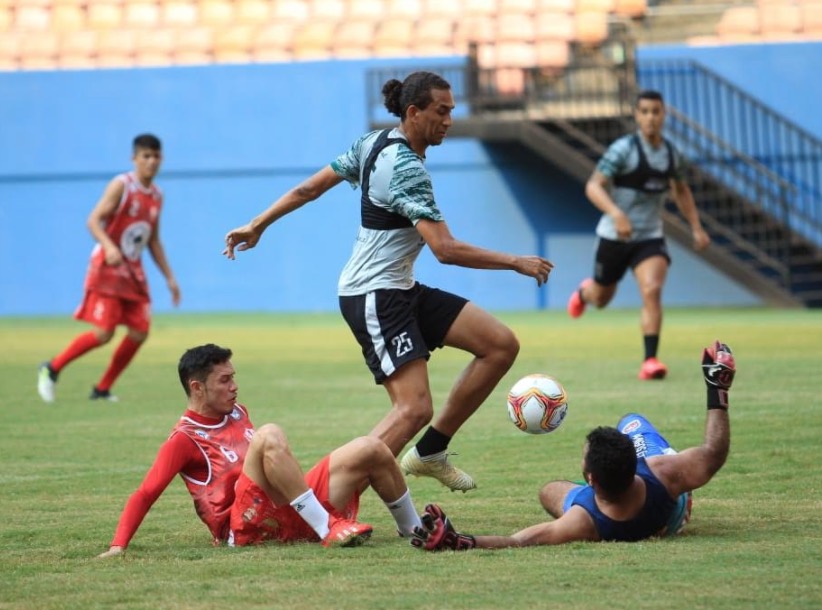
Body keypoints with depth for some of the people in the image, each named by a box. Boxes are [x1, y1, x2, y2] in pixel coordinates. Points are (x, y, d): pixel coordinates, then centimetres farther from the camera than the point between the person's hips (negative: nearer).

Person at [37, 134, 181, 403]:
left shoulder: (157, 196, 11)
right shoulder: (121, 186, -10)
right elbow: (94, 220, -19)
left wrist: (169, 277, 17)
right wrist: (109, 247, -36)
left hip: (133, 271, 7)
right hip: (107, 268, -7)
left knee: (139, 332, -3)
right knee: (103, 332, -15)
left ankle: (102, 389, 9)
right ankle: (52, 368, 3)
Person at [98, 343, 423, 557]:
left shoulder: (236, 412, 20)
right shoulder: (184, 439, -3)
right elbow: (144, 495, -9)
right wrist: (118, 546, -20)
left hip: (292, 516, 8)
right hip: (247, 528, -8)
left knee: (371, 449, -1)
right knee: (269, 435, -32)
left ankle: (414, 530, 14)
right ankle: (330, 531, -35)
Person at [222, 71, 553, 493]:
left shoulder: (375, 143, 8)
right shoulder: (406, 168, -21)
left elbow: (309, 189, 14)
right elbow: (445, 249, -25)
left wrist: (257, 226, 24)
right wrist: (516, 263, -17)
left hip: (399, 290, 10)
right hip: (375, 297, -10)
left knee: (501, 345, 4)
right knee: (414, 409, -20)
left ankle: (429, 453, 13)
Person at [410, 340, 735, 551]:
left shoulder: (583, 523, -49)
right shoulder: (663, 475, -44)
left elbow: (516, 541, -51)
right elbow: (715, 452, -29)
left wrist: (460, 541, -60)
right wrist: (718, 393, -19)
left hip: (610, 530, -1)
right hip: (673, 514, 1)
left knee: (550, 490, 25)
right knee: (632, 421, 17)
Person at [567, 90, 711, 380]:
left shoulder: (671, 154, 2)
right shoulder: (623, 149, -16)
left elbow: (681, 190, 21)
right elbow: (593, 186, -23)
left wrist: (696, 227, 14)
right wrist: (616, 213, -39)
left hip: (650, 237, 3)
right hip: (615, 236, -3)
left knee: (652, 291, -21)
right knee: (601, 298, 15)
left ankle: (650, 360, -20)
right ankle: (585, 291, 54)